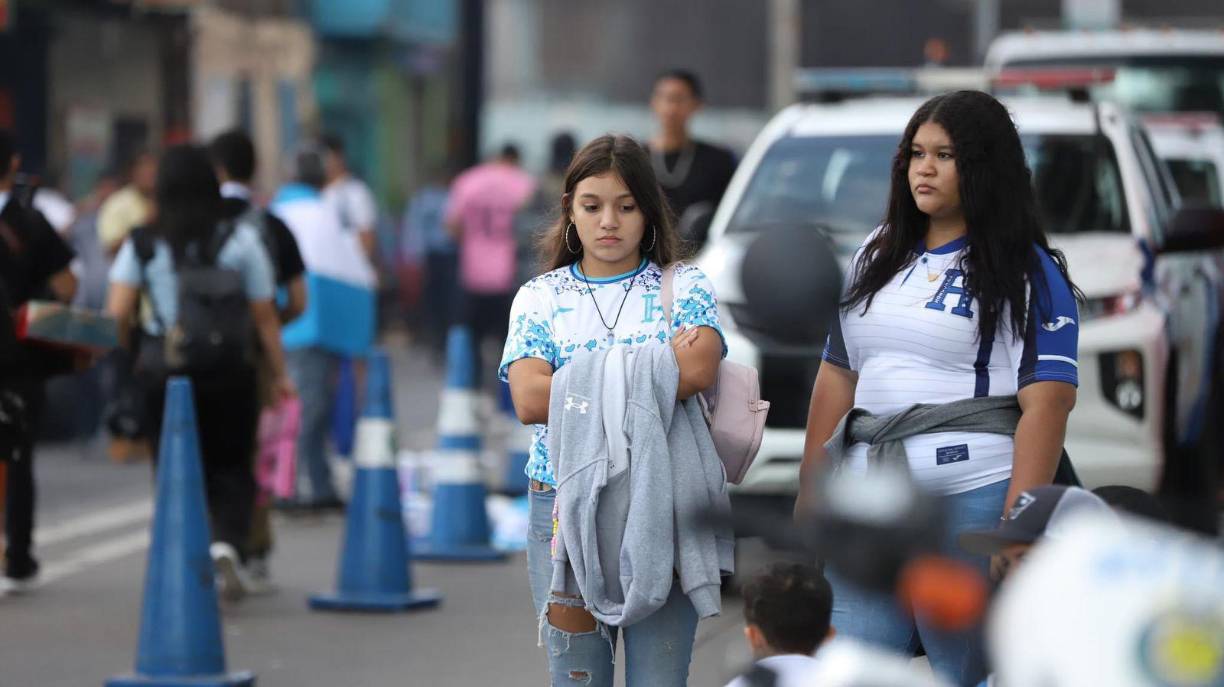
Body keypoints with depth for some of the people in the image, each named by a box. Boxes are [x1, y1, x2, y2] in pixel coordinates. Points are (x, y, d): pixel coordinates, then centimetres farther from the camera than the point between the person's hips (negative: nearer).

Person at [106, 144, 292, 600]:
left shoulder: (142, 244, 2)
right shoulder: (239, 240, 0)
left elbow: (116, 314, -6)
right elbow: (265, 316, 1)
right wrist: (279, 374, 9)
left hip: (161, 368, 1)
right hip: (227, 369, -1)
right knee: (232, 467, 10)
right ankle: (229, 543, -15)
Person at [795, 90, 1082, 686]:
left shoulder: (1029, 274, -2)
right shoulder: (877, 257, 17)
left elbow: (1047, 402, -11)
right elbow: (837, 380, 18)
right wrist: (808, 497, 13)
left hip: (971, 502, -5)